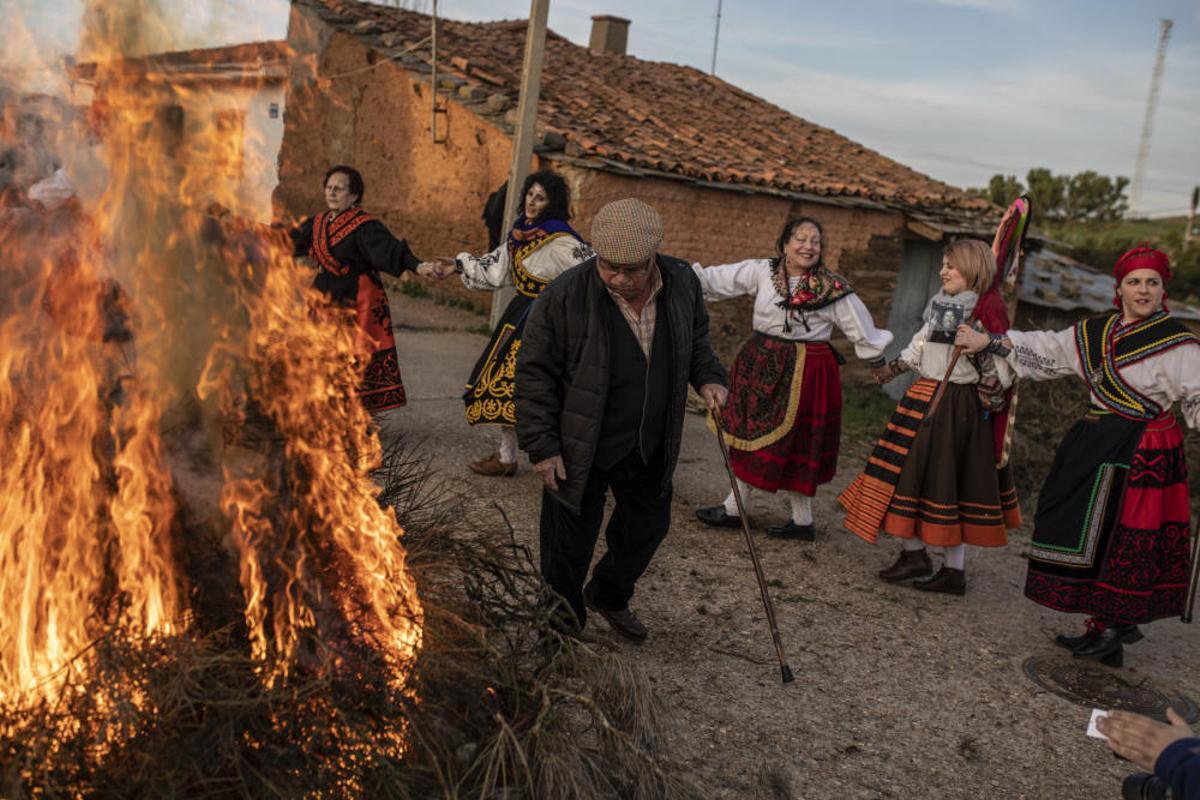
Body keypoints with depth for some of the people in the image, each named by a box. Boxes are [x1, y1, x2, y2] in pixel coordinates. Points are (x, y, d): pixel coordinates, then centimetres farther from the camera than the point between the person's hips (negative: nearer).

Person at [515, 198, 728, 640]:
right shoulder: (565, 296, -21)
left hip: (650, 449, 5)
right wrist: (541, 446, -15)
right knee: (569, 544, 7)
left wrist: (707, 377, -5)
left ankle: (610, 597, 50)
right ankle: (562, 623, 32)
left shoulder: (682, 283, -7)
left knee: (648, 526, 22)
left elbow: (696, 339, 13)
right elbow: (534, 372, -14)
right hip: (580, 451, -5)